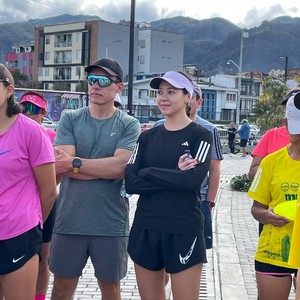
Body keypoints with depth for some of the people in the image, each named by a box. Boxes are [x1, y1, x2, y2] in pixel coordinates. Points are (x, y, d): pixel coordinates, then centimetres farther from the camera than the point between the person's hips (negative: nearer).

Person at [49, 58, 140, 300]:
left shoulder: (129, 125, 0)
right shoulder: (70, 119, 3)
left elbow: (121, 167, -15)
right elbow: (60, 166, -10)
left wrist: (75, 163, -13)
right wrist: (106, 168, -14)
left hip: (111, 224, -1)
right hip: (69, 221, 1)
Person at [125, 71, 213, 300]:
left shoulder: (200, 135, -1)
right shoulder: (148, 137, 9)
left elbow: (194, 179, -17)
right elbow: (131, 183, -4)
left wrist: (147, 172, -11)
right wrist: (174, 176, -13)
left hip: (184, 231, -4)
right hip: (145, 229, 4)